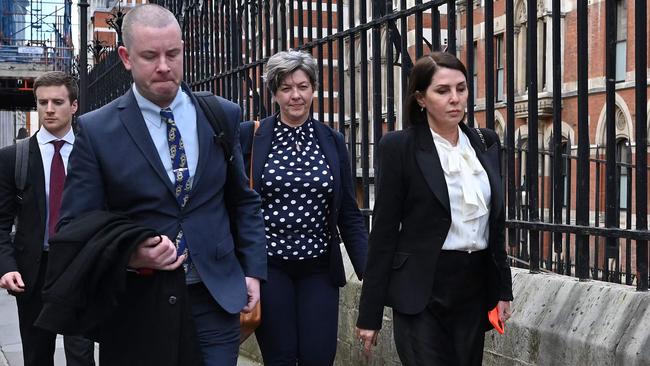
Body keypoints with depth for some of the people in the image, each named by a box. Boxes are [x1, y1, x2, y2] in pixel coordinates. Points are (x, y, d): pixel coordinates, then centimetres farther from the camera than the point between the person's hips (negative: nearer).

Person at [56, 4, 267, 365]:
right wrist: (128, 255, -20)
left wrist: (253, 269, 6)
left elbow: (244, 200, 13)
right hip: (137, 307, -1)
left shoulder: (224, 115, 4)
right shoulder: (96, 130, -4)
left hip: (216, 298, 2)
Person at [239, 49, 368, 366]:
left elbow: (349, 215, 6)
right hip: (268, 266, -2)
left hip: (319, 268, 2)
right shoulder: (250, 136, -2)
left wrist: (370, 271, -2)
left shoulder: (333, 141, 6)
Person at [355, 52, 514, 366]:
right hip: (422, 290, -5)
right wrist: (369, 313, -7)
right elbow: (384, 231, -7)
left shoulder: (486, 142, 8)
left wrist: (503, 288, 11)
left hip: (476, 285, 5)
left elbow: (496, 221, 15)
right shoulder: (400, 147, -7)